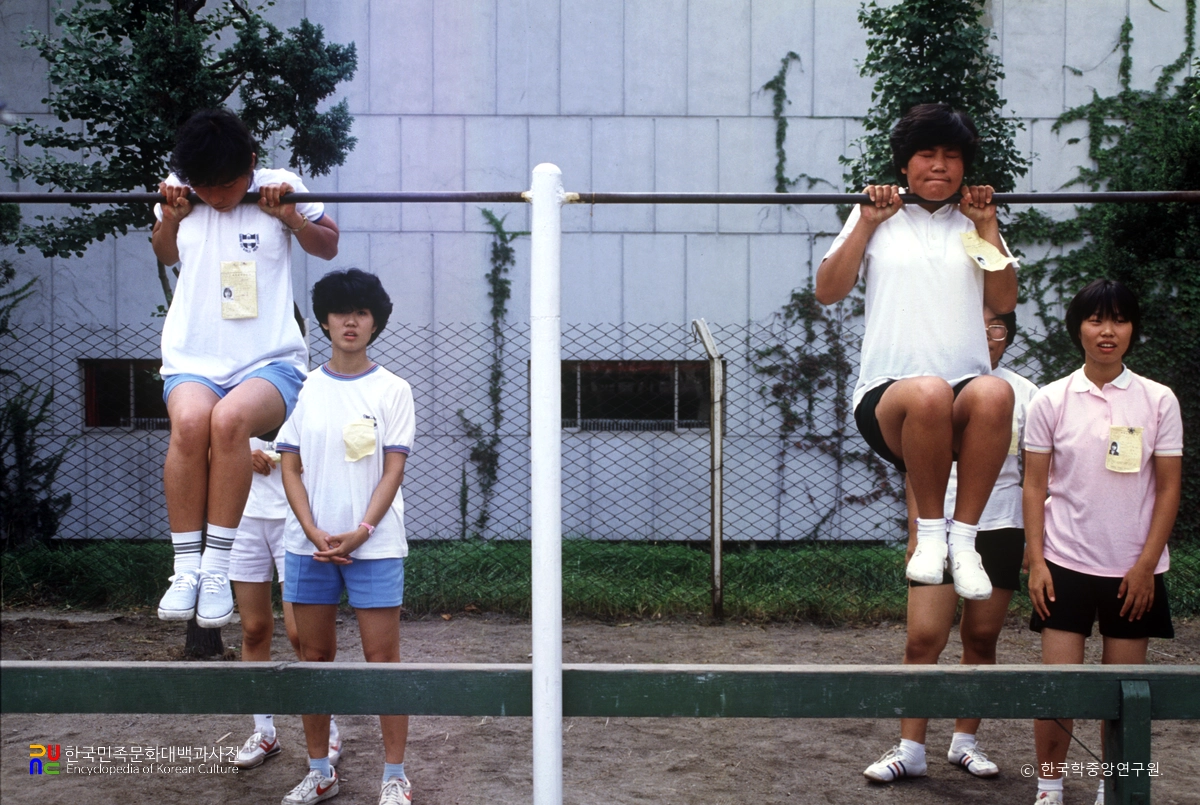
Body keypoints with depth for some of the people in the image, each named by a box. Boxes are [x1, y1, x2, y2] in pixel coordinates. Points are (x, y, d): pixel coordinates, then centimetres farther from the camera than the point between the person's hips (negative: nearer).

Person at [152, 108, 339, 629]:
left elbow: (329, 246, 17)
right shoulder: (180, 193, 10)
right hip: (193, 360, 2)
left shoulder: (281, 189, 3)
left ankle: (217, 566, -26)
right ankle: (186, 568, -24)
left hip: (270, 360, -2)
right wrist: (169, 219, 6)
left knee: (230, 418, -36)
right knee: (190, 420, -34)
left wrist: (291, 218, -4)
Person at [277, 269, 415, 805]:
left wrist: (361, 532, -13)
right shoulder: (303, 389, 6)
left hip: (374, 544, -2)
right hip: (309, 543, 3)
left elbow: (393, 470, -3)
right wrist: (314, 533, -9)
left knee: (382, 657, -1)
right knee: (314, 655, 8)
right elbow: (290, 467, 4)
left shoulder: (392, 390, 0)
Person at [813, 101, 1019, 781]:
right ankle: (930, 532, -19)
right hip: (889, 398, -2)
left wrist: (987, 228, 8)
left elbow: (1005, 302, 13)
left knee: (994, 393, -37)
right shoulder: (877, 219, 18)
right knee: (930, 394, -40)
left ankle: (964, 538, -25)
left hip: (964, 400, 2)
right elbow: (829, 291, 8)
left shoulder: (974, 224, 23)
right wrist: (866, 225, 1)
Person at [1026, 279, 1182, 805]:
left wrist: (1146, 565, -5)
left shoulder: (1159, 401, 0)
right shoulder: (1051, 400, -1)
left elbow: (1169, 486, 1)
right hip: (1066, 564, -1)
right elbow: (1035, 485, 1)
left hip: (1134, 570, 1)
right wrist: (1036, 562, -5)